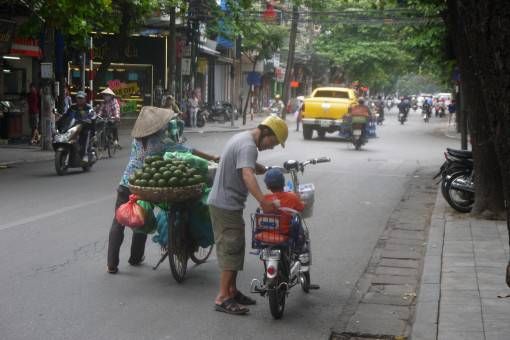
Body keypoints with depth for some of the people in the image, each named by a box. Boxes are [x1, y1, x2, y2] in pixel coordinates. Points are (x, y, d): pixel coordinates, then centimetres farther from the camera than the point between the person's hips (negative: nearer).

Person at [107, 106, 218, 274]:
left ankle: (112, 264, 5)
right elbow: (189, 152, -10)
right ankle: (135, 258, 32)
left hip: (126, 185, 2)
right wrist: (213, 158, -4)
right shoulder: (163, 141, -12)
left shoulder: (137, 138, 0)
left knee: (118, 223, 9)